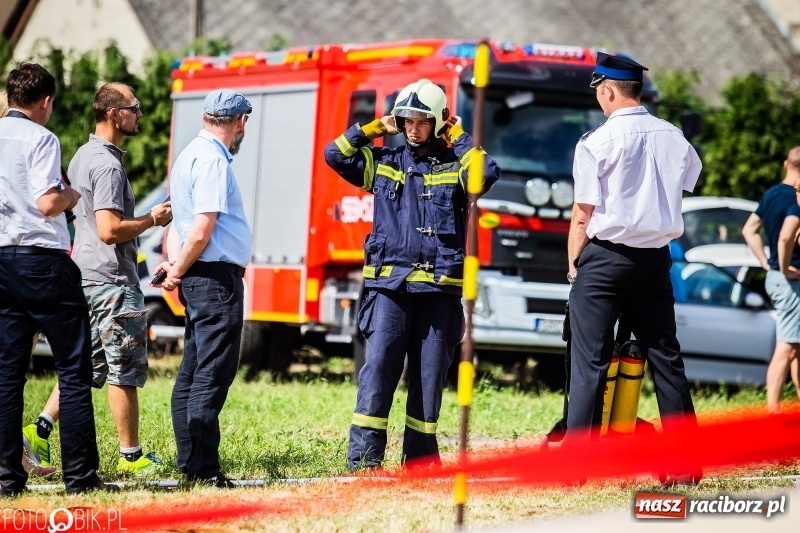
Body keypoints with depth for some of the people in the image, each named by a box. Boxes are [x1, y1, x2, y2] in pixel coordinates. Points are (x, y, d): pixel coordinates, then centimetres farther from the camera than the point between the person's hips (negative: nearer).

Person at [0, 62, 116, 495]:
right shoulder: (39, 138, -9)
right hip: (43, 260, -6)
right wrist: (73, 194, 2)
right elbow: (48, 203, -18)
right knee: (74, 369, -1)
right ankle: (80, 476, -4)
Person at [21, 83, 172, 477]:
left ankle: (39, 431, 2)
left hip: (87, 276, 10)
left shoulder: (83, 157, 14)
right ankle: (131, 456, 7)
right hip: (112, 280, -10)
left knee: (88, 365, 13)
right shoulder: (108, 165, -18)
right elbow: (109, 230, -25)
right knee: (125, 371, 0)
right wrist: (152, 219, -13)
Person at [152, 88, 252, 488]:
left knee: (193, 373, 13)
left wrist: (177, 269, 9)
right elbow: (201, 231, -19)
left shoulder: (191, 155, 15)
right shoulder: (213, 160, -15)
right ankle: (202, 468, -10)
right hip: (217, 277, -10)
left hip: (198, 278, 10)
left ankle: (190, 460, 18)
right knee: (213, 375, -9)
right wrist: (179, 271, -7)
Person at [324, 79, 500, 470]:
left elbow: (487, 174, -12)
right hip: (389, 286, 0)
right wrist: (374, 128, 9)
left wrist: (459, 138, -1)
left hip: (439, 289, 0)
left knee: (430, 375, 3)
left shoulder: (454, 166, 8)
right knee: (378, 367, -9)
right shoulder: (383, 163, 14)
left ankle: (420, 459, 11)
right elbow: (335, 155, 9)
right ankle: (363, 456, -11)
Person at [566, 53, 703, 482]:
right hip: (656, 256, 5)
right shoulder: (673, 138, 5)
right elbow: (691, 172, 24)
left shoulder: (597, 142, -10)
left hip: (605, 255, -5)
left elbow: (583, 215, -9)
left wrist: (574, 265, 1)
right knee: (665, 356, 11)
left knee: (590, 361, -4)